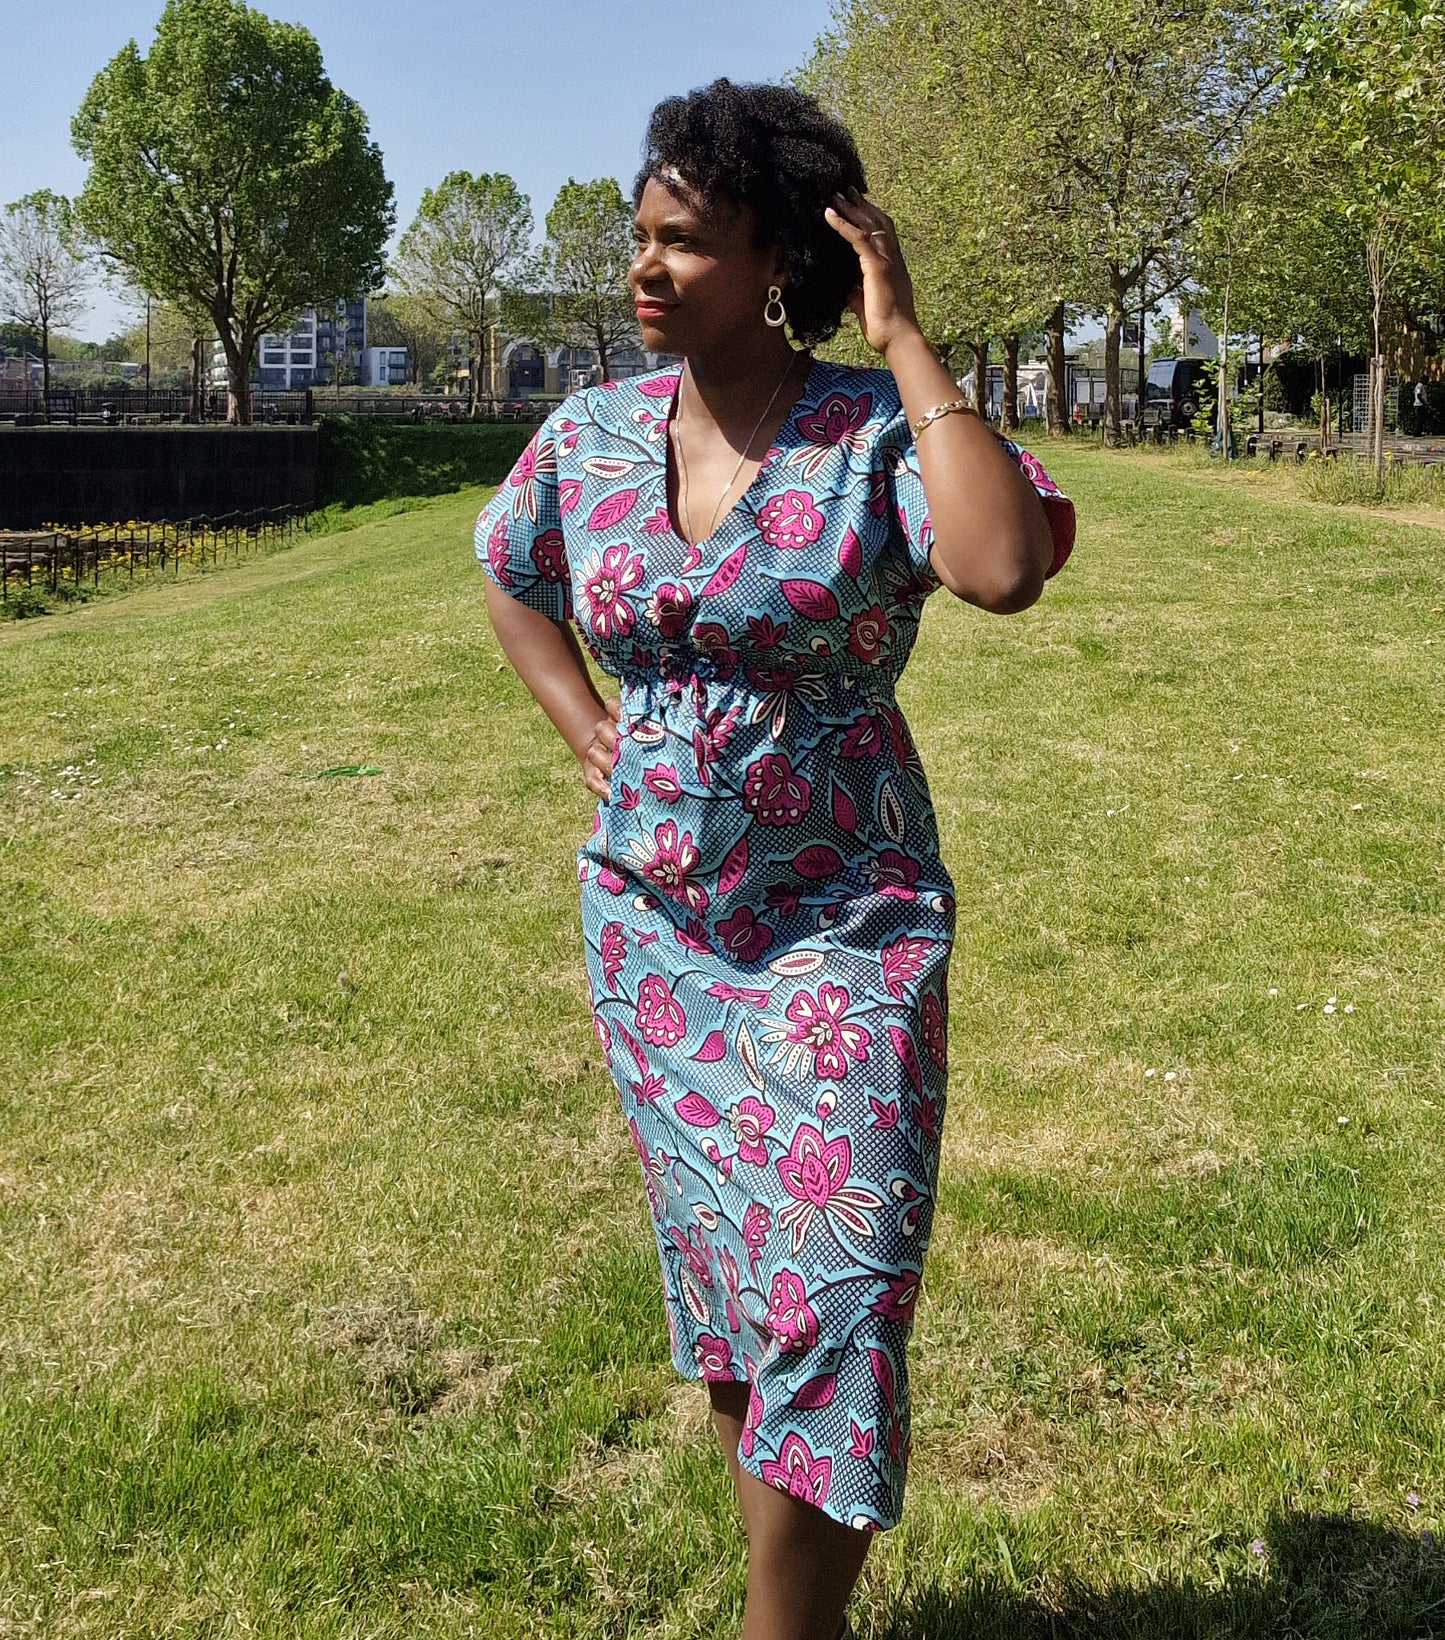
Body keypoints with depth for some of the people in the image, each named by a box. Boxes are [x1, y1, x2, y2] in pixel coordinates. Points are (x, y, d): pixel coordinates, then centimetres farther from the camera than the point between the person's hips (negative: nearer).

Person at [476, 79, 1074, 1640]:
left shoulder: (881, 429, -13)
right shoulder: (589, 437, 1)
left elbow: (1006, 567, -33)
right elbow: (510, 576, 21)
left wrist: (902, 339, -25)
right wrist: (586, 733, 8)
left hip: (842, 927, -4)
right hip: (650, 918, 5)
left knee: (823, 1294, -5)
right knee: (713, 1283, 16)